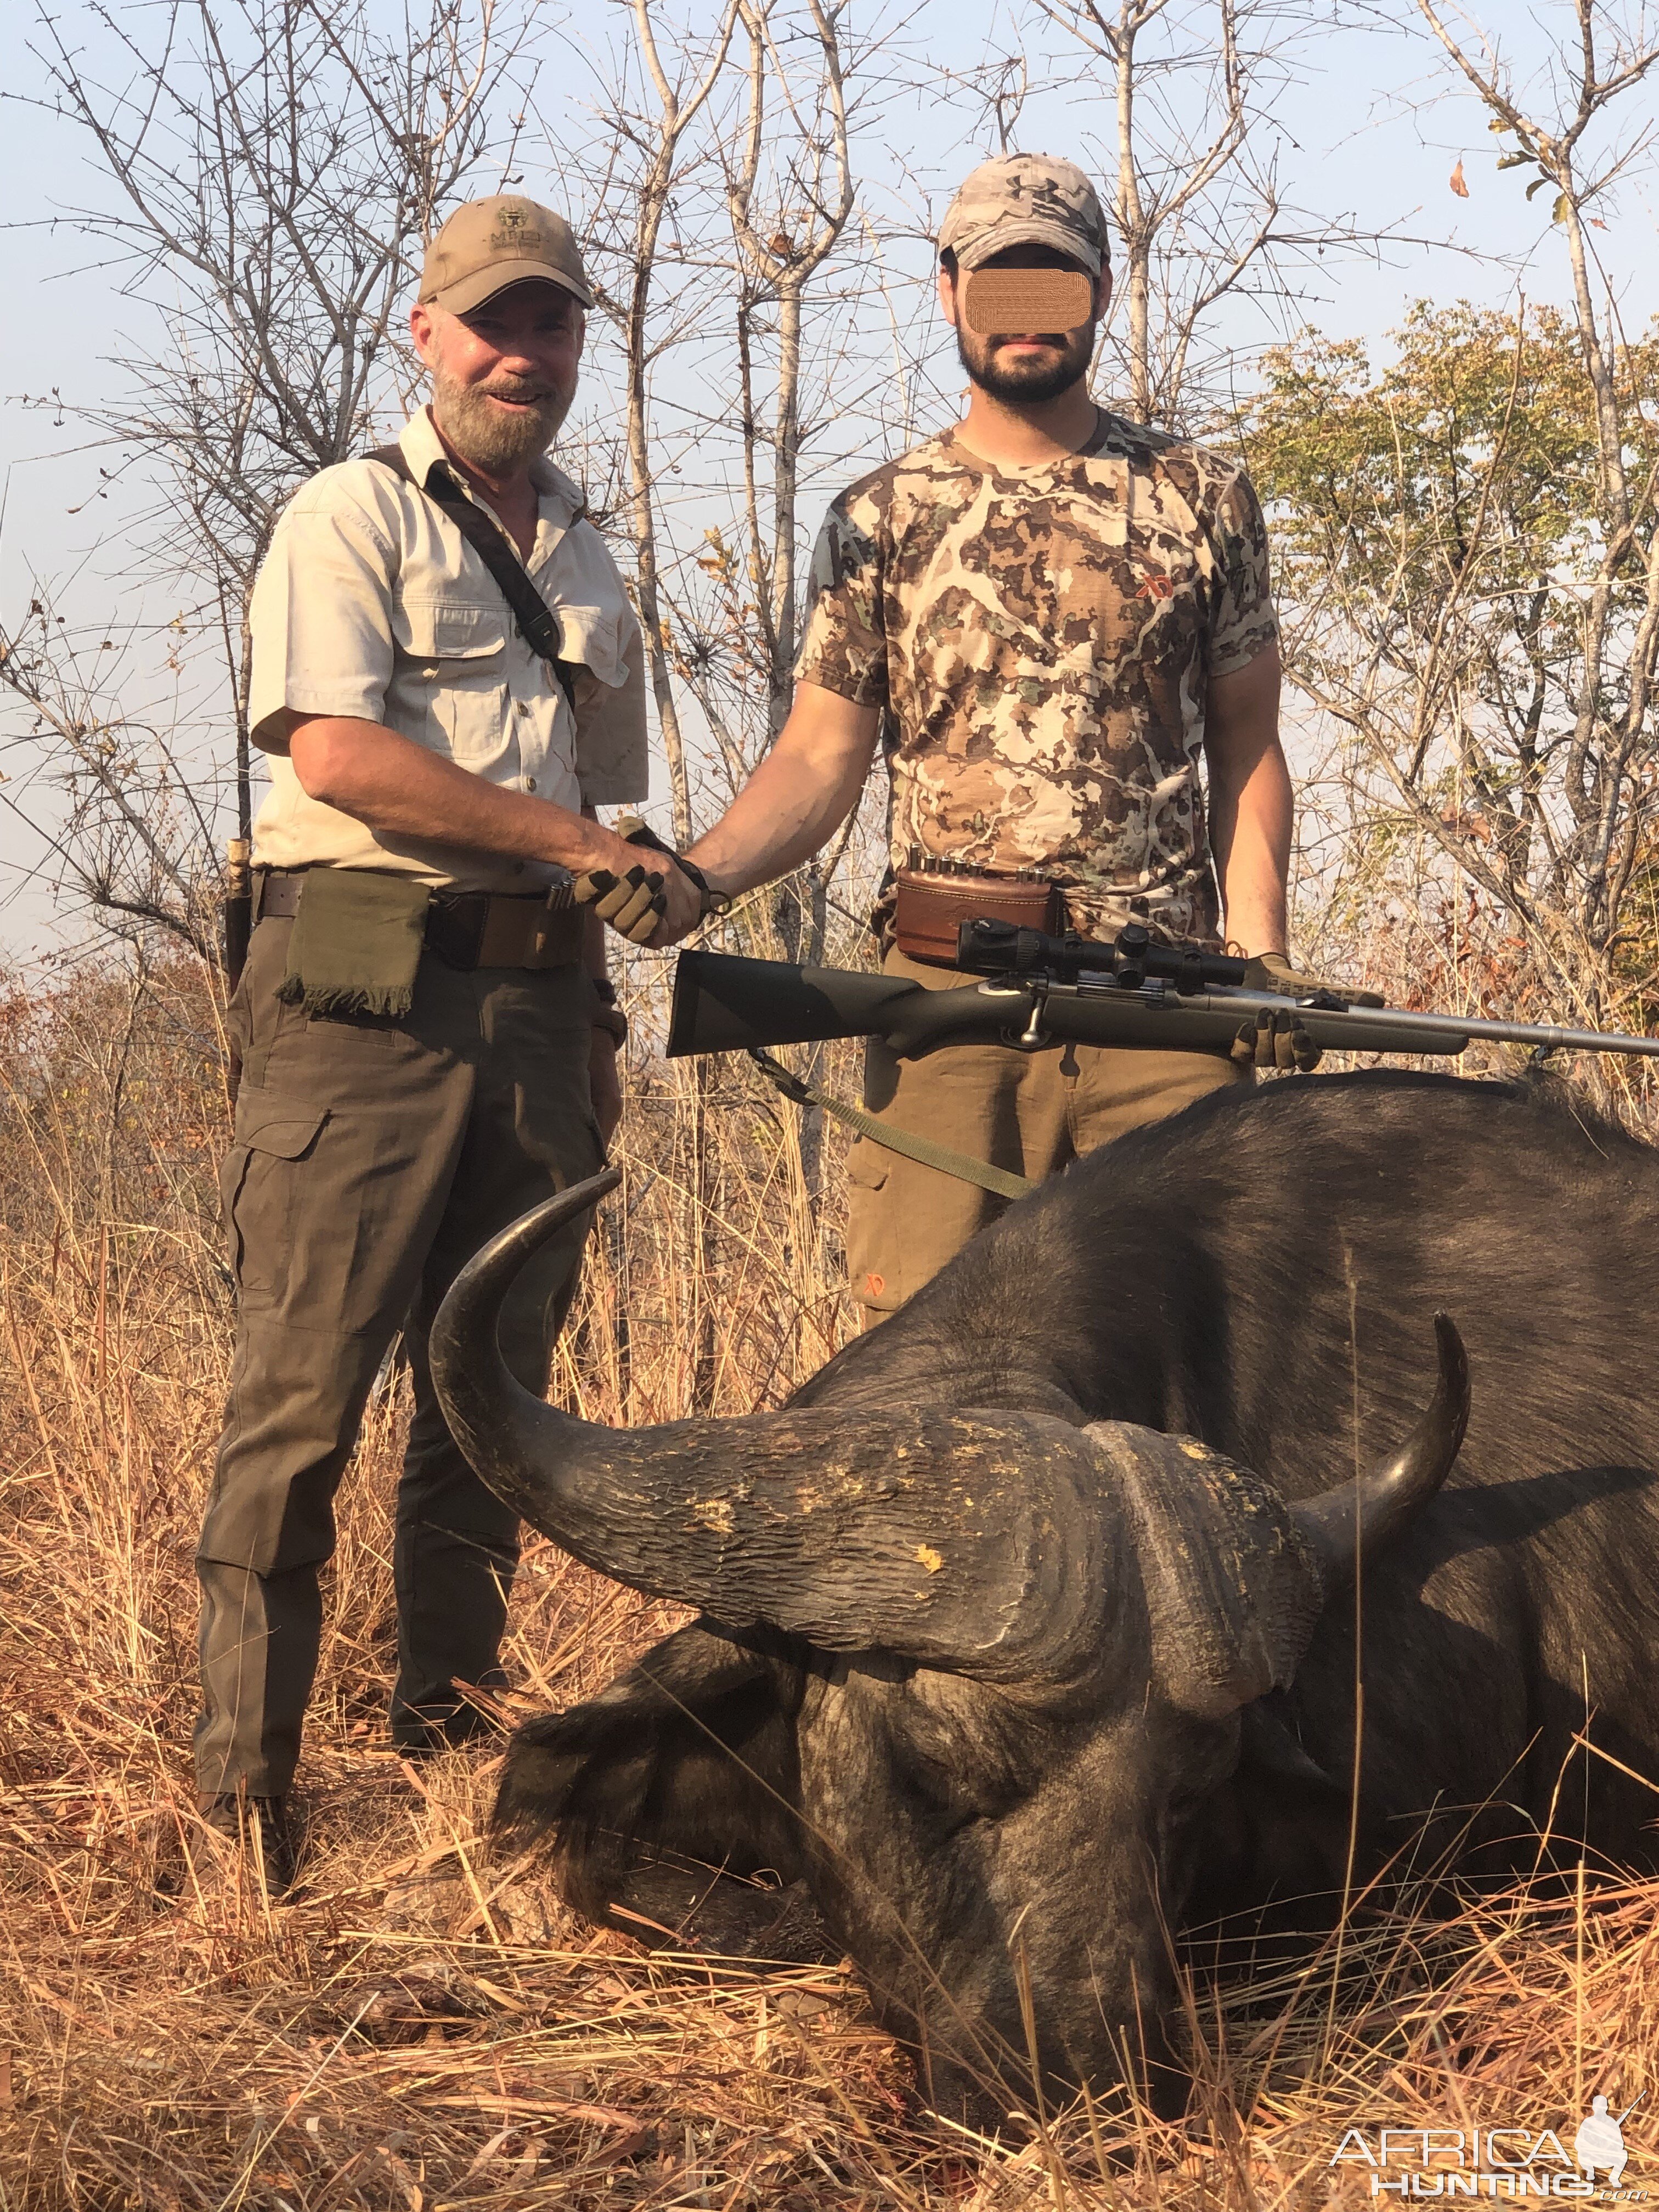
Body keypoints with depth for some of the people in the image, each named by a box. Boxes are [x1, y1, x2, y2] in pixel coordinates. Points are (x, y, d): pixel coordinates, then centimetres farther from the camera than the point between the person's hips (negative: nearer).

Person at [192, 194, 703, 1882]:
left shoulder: (588, 568, 22)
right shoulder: (352, 517, 3)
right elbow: (337, 749, -12)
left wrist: (599, 1029, 16)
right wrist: (582, 845, -11)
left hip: (539, 1000, 6)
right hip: (363, 988, -6)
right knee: (305, 1391, -9)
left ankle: (444, 1747, 17)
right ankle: (241, 1778, -5)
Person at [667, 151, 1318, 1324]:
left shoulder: (1203, 499, 10)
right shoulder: (879, 521, 9)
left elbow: (1248, 751, 11)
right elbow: (820, 757, 7)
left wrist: (1262, 954, -2)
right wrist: (693, 877, -12)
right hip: (948, 1004, 0)